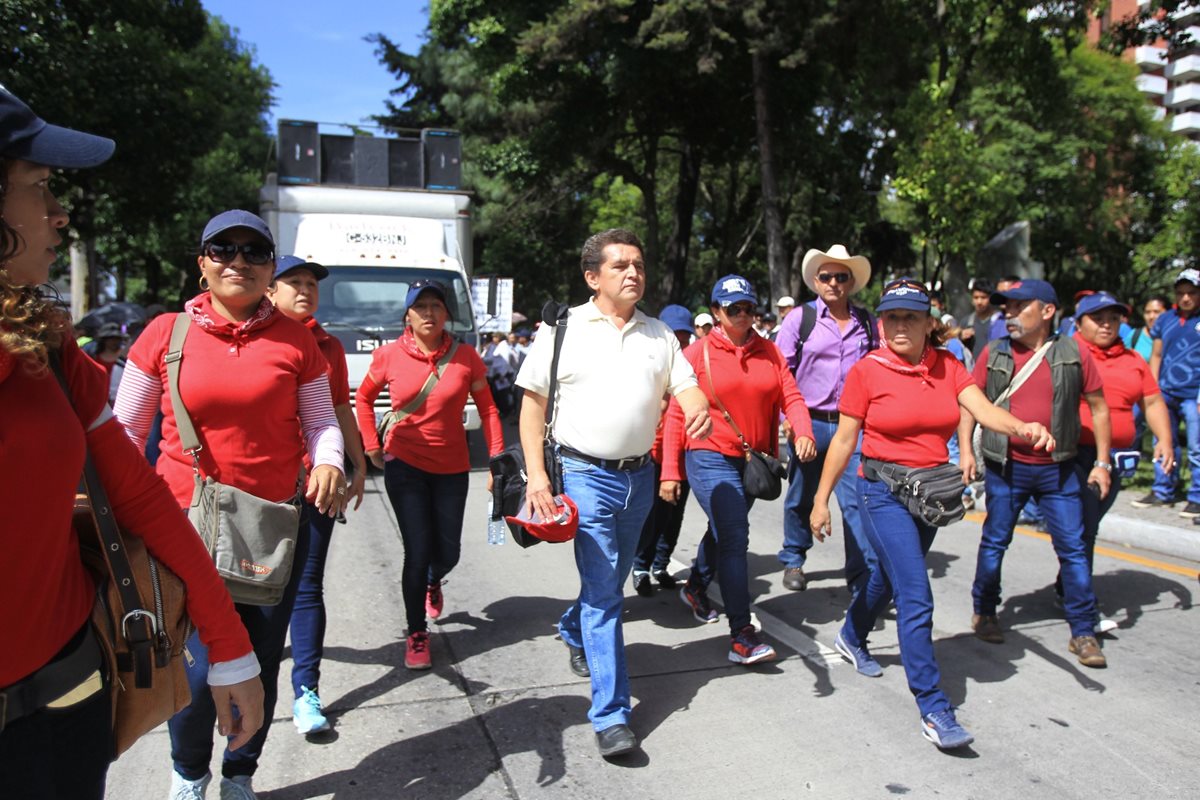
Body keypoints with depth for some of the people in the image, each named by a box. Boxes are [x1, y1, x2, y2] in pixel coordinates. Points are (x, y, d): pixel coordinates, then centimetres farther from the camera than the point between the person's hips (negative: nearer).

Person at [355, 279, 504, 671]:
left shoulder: (465, 357, -5)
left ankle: (432, 583, 49)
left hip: (452, 468, 2)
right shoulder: (389, 356, -6)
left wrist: (497, 460, -4)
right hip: (404, 466, -2)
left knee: (447, 552, 10)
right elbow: (364, 398, 10)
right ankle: (417, 635, 16)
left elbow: (487, 409, 1)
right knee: (418, 551, -4)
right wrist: (372, 446, 4)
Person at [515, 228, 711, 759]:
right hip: (587, 474, -5)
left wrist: (699, 409, -21)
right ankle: (611, 715, 2)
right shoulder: (565, 328, -4)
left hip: (640, 475, 5)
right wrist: (536, 474, -12)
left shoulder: (659, 334, 8)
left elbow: (685, 385, 4)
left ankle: (574, 633, 52)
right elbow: (533, 402, -4)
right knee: (604, 592, -7)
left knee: (611, 581, 20)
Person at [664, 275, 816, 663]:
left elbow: (790, 396, -1)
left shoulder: (769, 352, 5)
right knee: (734, 538, -12)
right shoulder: (697, 353, -6)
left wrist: (803, 432, -22)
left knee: (724, 531, 21)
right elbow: (677, 415, -7)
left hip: (754, 460, 5)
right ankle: (741, 634, -7)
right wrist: (670, 472, -10)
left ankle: (695, 587, 47)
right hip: (711, 459, -5)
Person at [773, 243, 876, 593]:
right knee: (800, 498, 12)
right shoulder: (800, 318, 0)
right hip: (809, 423, -1)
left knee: (857, 501, -5)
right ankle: (793, 561, 32)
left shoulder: (867, 323, 9)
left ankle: (864, 577, 2)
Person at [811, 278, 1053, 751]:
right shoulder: (867, 371, -10)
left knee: (891, 576, 22)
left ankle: (852, 637, 50)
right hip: (884, 492, -5)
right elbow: (844, 439, -7)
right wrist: (821, 499, -7)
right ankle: (934, 711, -6)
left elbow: (983, 409, -12)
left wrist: (1021, 428, -34)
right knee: (916, 596, -12)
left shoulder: (948, 367, 1)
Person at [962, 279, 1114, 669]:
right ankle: (984, 613, 28)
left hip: (1058, 469, 0)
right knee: (994, 542, 9)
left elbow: (1098, 407, 5)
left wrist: (1102, 462, 2)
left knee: (1073, 547, 3)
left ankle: (1083, 632, 15)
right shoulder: (994, 353, 0)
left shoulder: (1073, 353, -2)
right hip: (1005, 467, 0)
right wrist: (966, 450, -2)